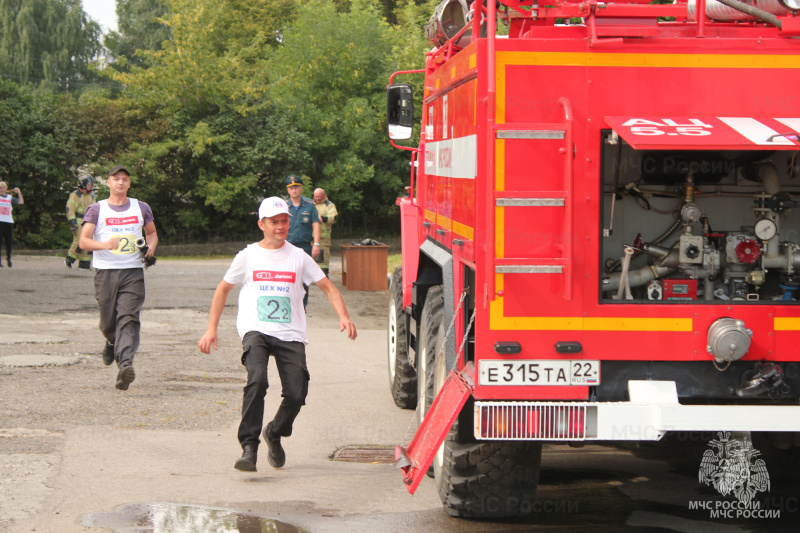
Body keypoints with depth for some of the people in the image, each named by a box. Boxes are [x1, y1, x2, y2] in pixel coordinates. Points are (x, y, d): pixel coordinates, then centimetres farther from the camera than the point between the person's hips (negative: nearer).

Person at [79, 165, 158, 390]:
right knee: (108, 322, 6)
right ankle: (113, 343, 41)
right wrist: (105, 244, -21)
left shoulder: (141, 208, 12)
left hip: (133, 272, 0)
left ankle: (125, 364, -27)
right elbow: (84, 241, -2)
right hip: (105, 271, 0)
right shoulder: (97, 209, 5)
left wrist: (151, 246, 3)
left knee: (128, 318, -16)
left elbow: (152, 232, 26)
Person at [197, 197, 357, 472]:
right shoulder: (248, 256, 9)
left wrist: (343, 316, -5)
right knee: (257, 379, -29)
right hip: (256, 330, -1)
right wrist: (212, 328, 11)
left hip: (291, 335, 2)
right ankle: (249, 446, -25)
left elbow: (327, 287, 12)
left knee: (296, 394, -10)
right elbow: (223, 289, 18)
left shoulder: (298, 257, 9)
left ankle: (275, 434, 23)